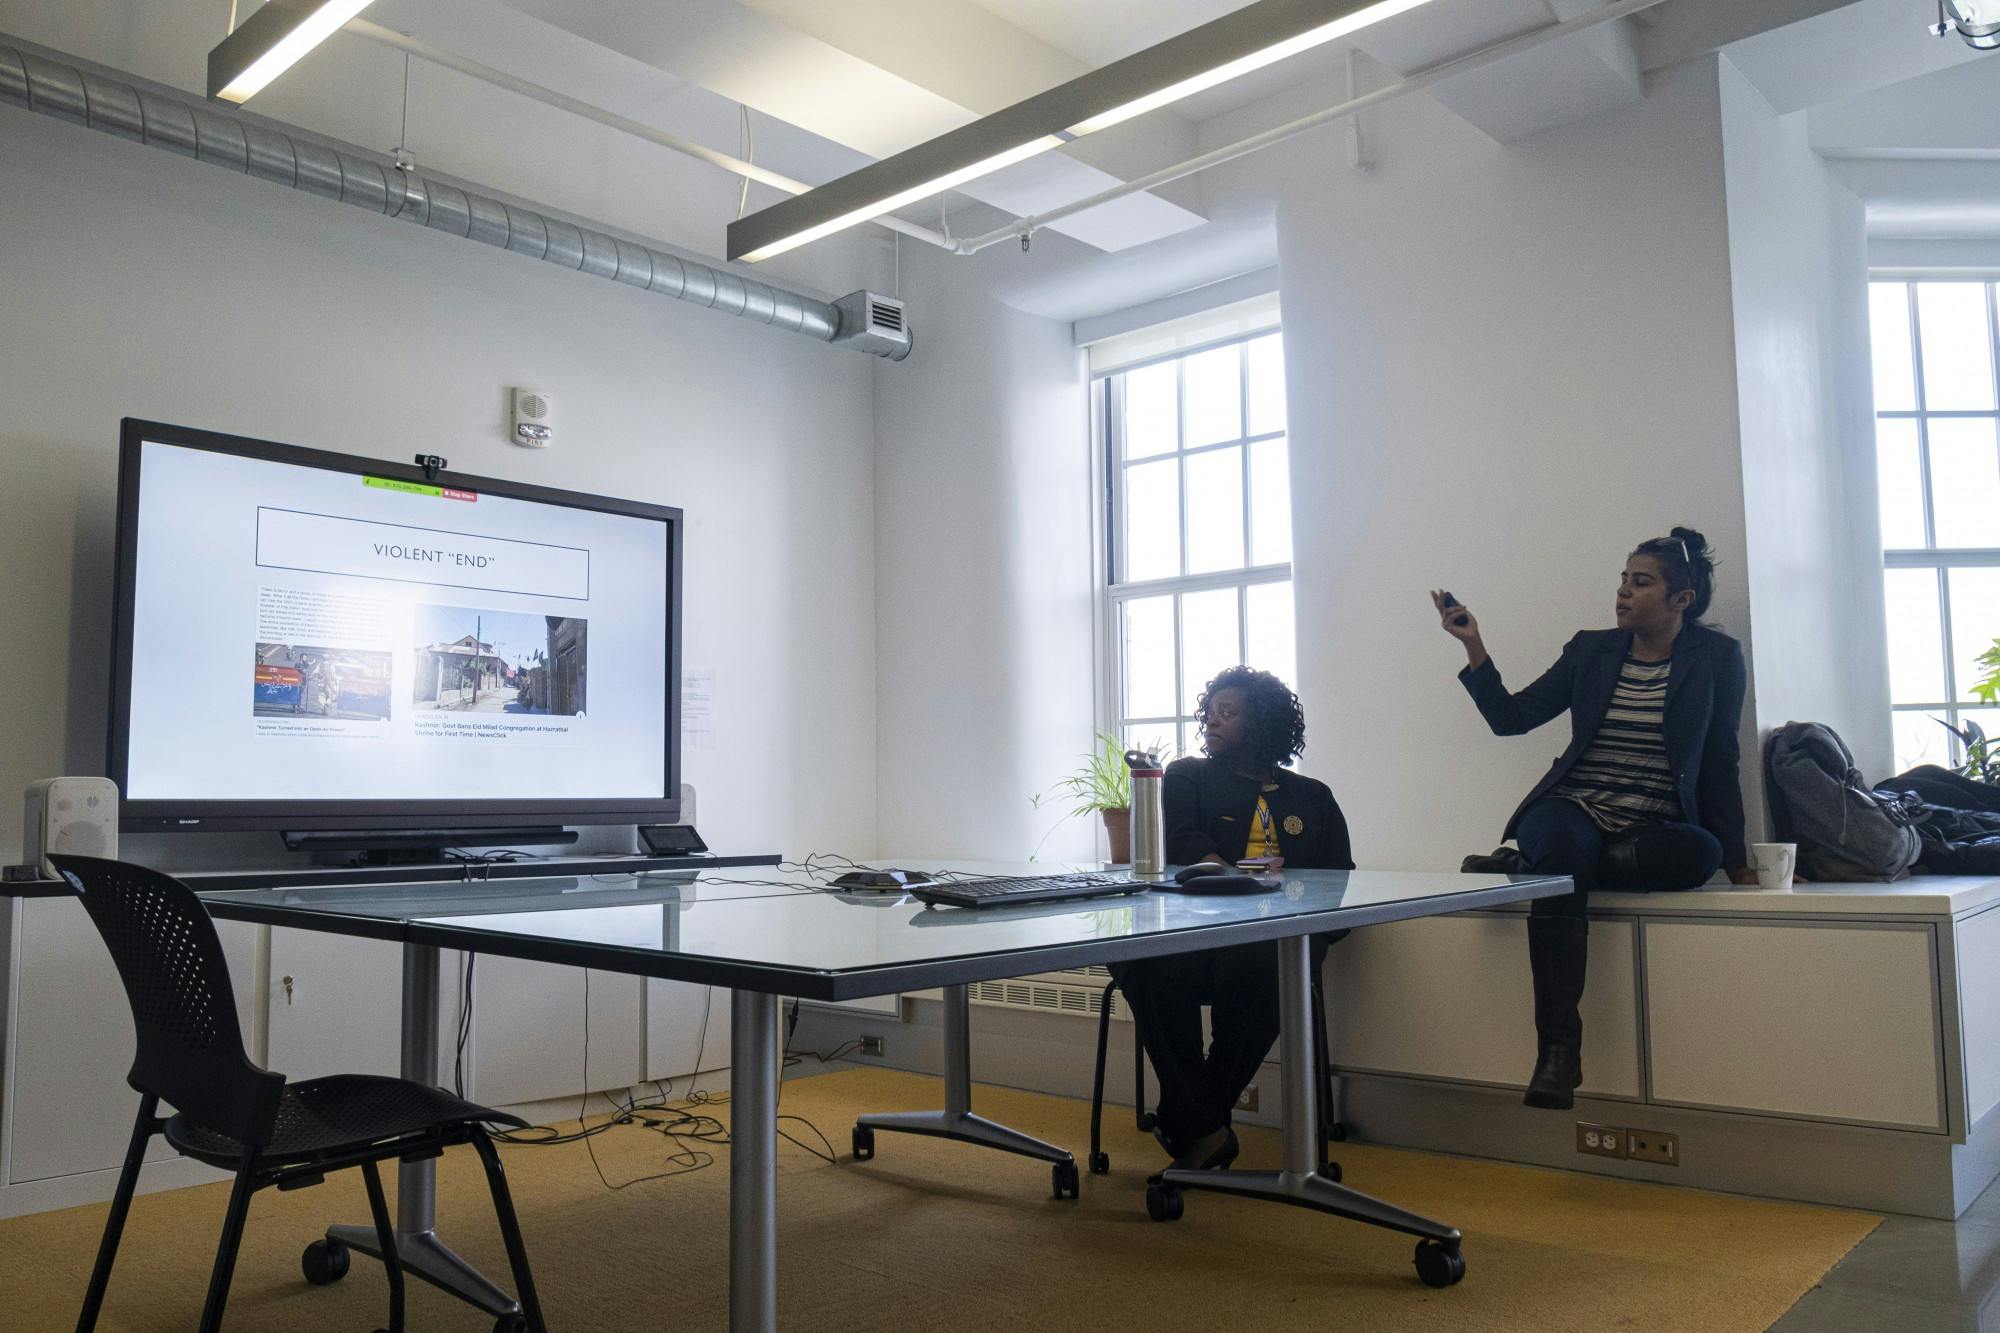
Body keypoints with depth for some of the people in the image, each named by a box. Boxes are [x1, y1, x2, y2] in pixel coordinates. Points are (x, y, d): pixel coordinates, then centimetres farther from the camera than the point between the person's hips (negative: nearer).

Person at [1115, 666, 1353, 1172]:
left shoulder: (1313, 798, 25)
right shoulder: (1187, 777, 21)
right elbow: (1183, 845, 1)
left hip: (1275, 940, 0)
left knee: (1255, 966, -37)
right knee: (1150, 968, -36)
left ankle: (1187, 1119, -20)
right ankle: (1204, 1126, -28)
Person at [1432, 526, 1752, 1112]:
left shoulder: (1717, 657, 7)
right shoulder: (1591, 650, 12)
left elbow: (1719, 764, 8)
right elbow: (1510, 717, 9)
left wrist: (1737, 863, 5)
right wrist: (1474, 646, -1)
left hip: (1656, 825, 0)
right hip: (1576, 808, 0)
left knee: (1702, 851, -36)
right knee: (1559, 849, -37)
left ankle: (1524, 866, -21)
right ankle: (1558, 1048, -36)